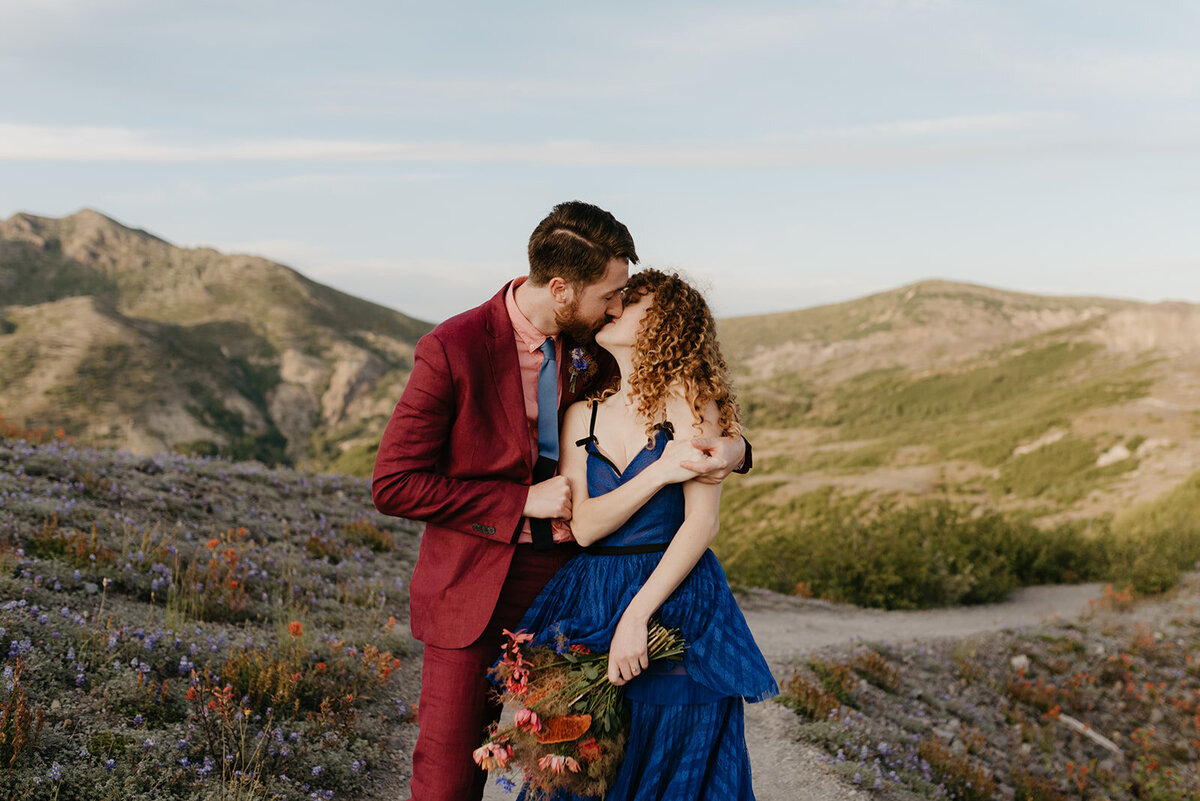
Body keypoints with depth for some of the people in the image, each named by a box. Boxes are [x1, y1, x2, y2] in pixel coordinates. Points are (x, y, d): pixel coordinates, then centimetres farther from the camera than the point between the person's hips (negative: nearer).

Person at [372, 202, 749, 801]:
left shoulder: (593, 352, 0)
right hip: (474, 593, -4)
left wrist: (730, 447, -10)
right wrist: (523, 502, -18)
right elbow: (393, 484, -15)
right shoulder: (451, 351, -16)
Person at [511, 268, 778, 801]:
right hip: (589, 607, 4)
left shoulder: (690, 399, -5)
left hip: (675, 604, -4)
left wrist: (637, 616, -19)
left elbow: (701, 523, -12)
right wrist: (658, 472, -16)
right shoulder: (582, 415, 9)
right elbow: (583, 526, -3)